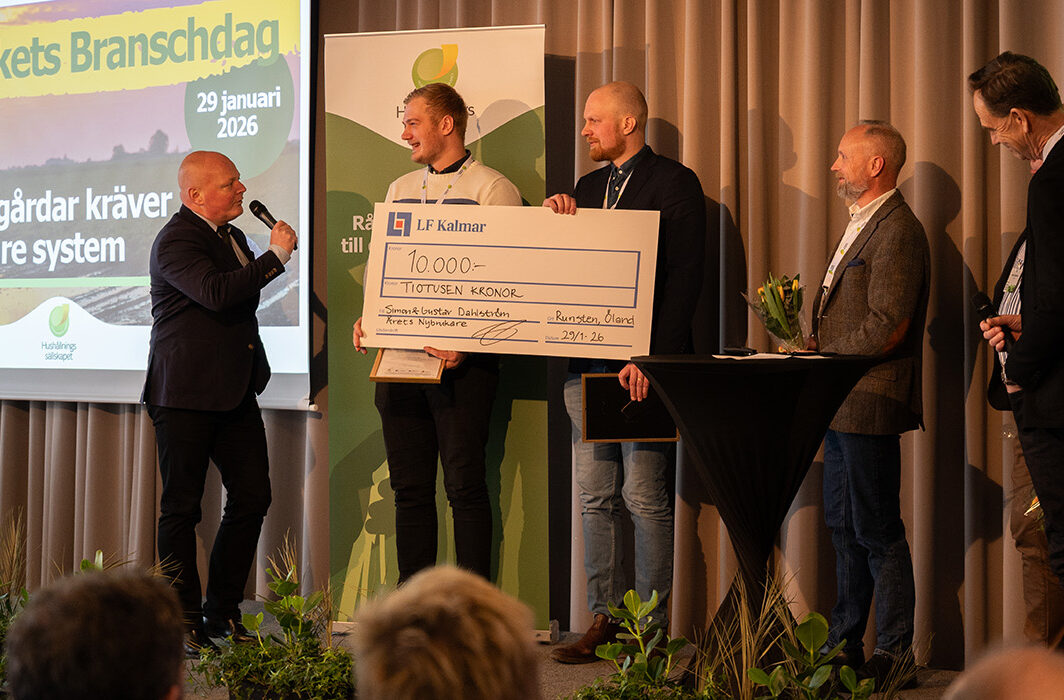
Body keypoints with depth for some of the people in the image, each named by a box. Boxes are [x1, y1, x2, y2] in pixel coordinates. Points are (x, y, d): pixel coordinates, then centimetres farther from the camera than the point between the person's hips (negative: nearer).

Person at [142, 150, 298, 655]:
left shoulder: (232, 236, 16)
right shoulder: (175, 242, -13)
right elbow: (217, 293, -30)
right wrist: (277, 256, -22)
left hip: (235, 394, 9)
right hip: (185, 396, -9)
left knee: (252, 498, 6)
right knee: (181, 508, 0)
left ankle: (222, 614, 16)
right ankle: (184, 623, 6)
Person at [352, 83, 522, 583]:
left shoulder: (492, 189, -2)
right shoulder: (400, 190, 19)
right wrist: (368, 318, 3)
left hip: (462, 358, -6)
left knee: (464, 485, -6)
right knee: (409, 486, 7)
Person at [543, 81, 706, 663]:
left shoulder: (675, 183, -3)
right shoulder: (588, 187, 19)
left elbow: (683, 280, -11)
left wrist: (651, 356, -19)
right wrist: (559, 222, 1)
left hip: (644, 362, -7)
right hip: (586, 362, 7)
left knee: (645, 497, -6)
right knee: (595, 498, 7)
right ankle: (604, 620, 13)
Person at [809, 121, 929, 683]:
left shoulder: (897, 231, -16)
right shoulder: (861, 224, 18)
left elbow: (887, 329, -22)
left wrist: (823, 354, -13)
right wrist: (815, 345, 8)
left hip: (871, 404, -10)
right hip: (841, 403, 10)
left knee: (877, 531, -4)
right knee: (843, 526, 15)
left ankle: (893, 653, 3)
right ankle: (845, 643, 23)